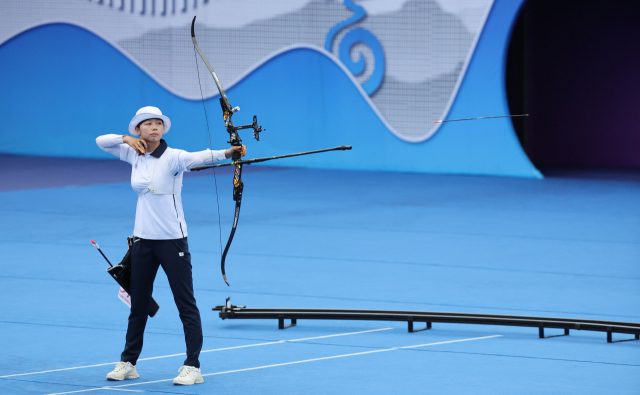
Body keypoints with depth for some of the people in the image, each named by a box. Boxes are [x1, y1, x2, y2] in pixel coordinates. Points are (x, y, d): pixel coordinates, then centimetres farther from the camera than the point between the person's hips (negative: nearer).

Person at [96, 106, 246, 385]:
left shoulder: (172, 157, -12)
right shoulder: (135, 155, 5)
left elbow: (198, 158, -31)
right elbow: (101, 142, 14)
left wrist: (227, 153, -51)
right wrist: (126, 139, -5)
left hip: (172, 240, -6)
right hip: (143, 239, 6)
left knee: (186, 304, -4)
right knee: (138, 302, 15)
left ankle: (193, 367, -1)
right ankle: (128, 363, 25)